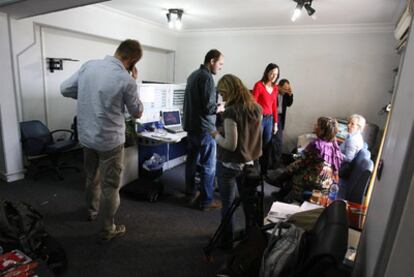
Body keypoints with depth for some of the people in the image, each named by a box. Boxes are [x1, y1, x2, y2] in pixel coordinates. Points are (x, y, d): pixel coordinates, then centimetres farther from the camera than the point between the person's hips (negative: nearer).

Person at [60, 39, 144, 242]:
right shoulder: (126, 79, -19)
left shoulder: (89, 65, -2)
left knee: (92, 177, 26)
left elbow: (65, 89, 7)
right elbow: (137, 113, -5)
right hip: (110, 140, -6)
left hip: (86, 135, 6)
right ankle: (108, 230, 24)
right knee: (110, 186, 9)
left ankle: (92, 211, 49)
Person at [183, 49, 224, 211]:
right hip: (204, 128, -9)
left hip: (191, 125, 9)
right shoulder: (206, 77, -16)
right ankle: (206, 201, 10)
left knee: (192, 161, 16)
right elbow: (208, 107, -22)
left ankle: (191, 193, 28)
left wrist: (216, 105, 16)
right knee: (208, 166, 1)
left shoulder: (193, 75, 13)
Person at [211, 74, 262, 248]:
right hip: (249, 163, 7)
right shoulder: (256, 108, 0)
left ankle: (227, 241, 27)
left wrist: (216, 135, -6)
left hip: (228, 166, -6)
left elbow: (230, 145, -23)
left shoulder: (230, 112, -21)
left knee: (228, 205, 11)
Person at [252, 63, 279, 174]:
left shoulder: (275, 87, 11)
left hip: (269, 119, 6)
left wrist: (275, 123, 14)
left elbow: (274, 106, 15)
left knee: (267, 146, 11)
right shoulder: (259, 85, -9)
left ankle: (264, 171, 23)